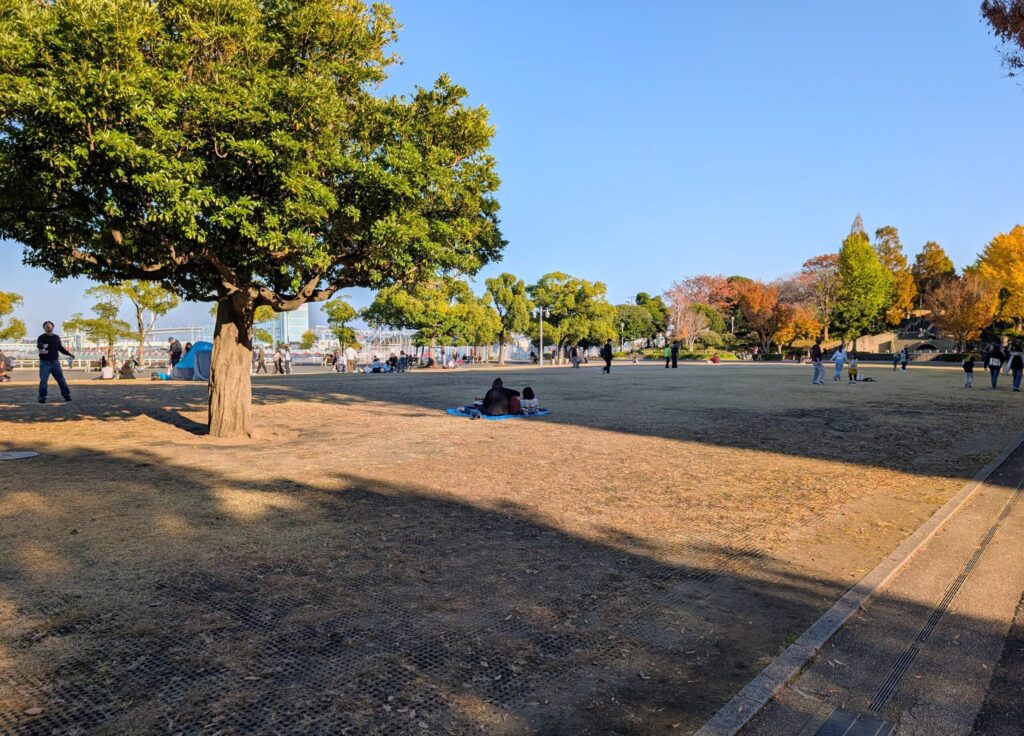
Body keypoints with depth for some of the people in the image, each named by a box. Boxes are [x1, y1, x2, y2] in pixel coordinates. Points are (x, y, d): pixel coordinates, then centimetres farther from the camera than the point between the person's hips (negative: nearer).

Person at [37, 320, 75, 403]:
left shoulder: (56, 337, 11)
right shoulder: (41, 337, -4)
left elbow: (60, 348, 22)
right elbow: (38, 346, -21)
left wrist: (69, 354, 18)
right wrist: (41, 348, -44)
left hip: (55, 362, 4)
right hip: (45, 362, -4)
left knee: (61, 379, 5)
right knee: (43, 380, -8)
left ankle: (66, 395, 13)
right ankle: (42, 397, 0)